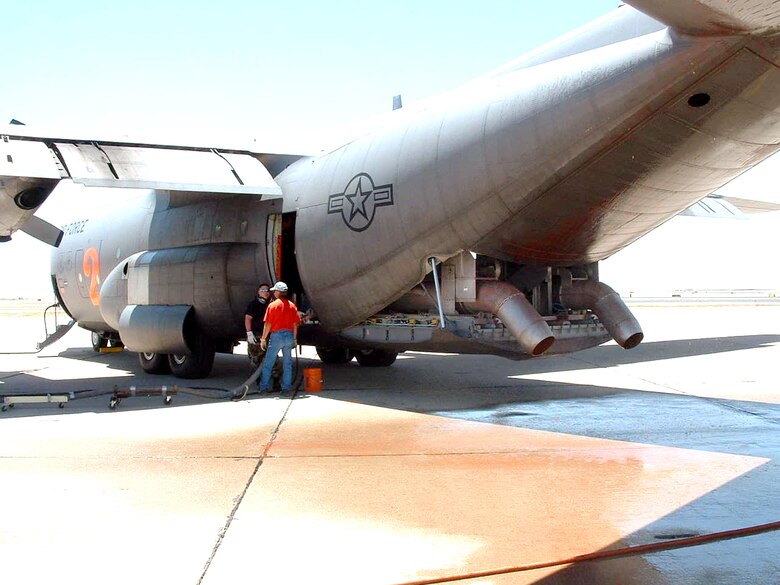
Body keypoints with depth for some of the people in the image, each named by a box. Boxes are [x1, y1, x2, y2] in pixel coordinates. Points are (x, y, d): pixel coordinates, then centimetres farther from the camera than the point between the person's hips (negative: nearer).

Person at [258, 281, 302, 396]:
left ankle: (263, 386, 10)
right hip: (289, 335, 4)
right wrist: (294, 339, 14)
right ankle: (287, 388, 8)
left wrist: (263, 338, 1)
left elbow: (268, 324, -7)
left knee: (268, 363, 7)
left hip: (276, 335, -4)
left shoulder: (273, 305, -6)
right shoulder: (292, 305, 6)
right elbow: (295, 324, 6)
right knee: (287, 364, 8)